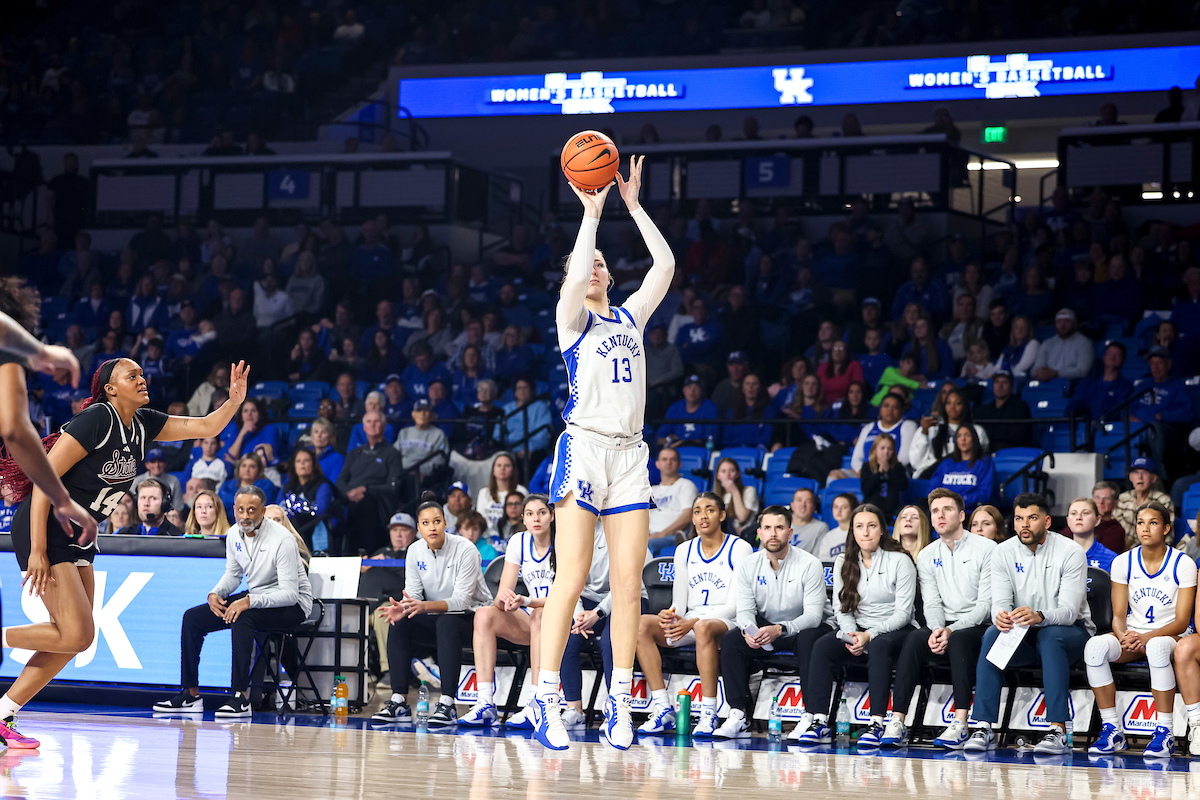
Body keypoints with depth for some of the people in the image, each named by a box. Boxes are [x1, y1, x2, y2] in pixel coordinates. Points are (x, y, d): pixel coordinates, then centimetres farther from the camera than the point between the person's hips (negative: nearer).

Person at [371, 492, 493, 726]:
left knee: (446, 623, -38)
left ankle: (447, 705, -42)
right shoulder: (415, 551, -1)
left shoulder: (465, 550, -18)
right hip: (436, 619, 5)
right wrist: (402, 608, -28)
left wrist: (425, 606, -40)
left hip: (472, 617, -5)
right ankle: (398, 702, -24)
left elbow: (461, 600, -24)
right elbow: (413, 594, -3)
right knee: (399, 625, -21)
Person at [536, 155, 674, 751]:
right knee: (571, 578, -12)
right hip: (584, 445, -5)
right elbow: (576, 274, -15)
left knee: (628, 581, -1)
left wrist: (633, 205, 10)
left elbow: (665, 265, 9)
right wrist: (592, 212, -8)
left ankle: (620, 701, 2)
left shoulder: (630, 316, 19)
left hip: (630, 452, 5)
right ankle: (546, 701, -12)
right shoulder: (572, 319, 5)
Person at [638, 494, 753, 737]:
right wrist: (670, 615, -14)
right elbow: (679, 603, 12)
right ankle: (663, 710, -26)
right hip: (689, 624, 5)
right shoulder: (684, 551, 14)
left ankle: (709, 714, -37)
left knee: (704, 627, -41)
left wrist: (693, 622, -22)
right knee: (642, 624, -23)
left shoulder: (739, 548, -2)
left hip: (727, 623, -5)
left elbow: (735, 605, -10)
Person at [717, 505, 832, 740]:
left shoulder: (809, 565, -17)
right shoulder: (747, 566, -4)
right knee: (730, 640, -22)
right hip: (766, 626, 4)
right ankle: (739, 715, -25)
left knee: (808, 640, -38)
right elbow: (745, 610, -7)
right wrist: (748, 631, -33)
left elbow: (813, 615, -23)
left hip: (807, 627, -4)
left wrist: (779, 630, -40)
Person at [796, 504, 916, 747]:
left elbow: (903, 613, -9)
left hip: (895, 632, -4)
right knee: (821, 646, -25)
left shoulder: (900, 561, -4)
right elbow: (841, 608, 8)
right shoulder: (843, 563, 11)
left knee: (879, 647, -38)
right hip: (857, 631, 4)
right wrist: (851, 635, -13)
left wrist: (869, 636, -21)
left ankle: (877, 723, -43)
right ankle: (819, 721, -31)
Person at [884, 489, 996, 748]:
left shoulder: (986, 549, -1)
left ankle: (960, 725, -43)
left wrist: (952, 630, -20)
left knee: (959, 639, -37)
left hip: (977, 627, -3)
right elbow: (932, 603, 5)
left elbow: (986, 604, -8)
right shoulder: (927, 556, 14)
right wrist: (936, 630, -18)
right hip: (943, 628, 3)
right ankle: (897, 722, -35)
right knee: (914, 638, -28)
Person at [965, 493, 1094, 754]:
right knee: (993, 634, -28)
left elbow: (1069, 610, -23)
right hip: (1024, 636, 3)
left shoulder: (1070, 553, -14)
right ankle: (985, 728, -32)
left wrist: (1039, 616, -45)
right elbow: (1000, 602, -11)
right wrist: (1000, 616, -38)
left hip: (1072, 631, -3)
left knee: (1050, 635, -38)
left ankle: (1059, 731, -42)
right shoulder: (1003, 553, -3)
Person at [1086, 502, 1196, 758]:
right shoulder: (1123, 562, 3)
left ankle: (1165, 732, -32)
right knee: (1095, 646, -30)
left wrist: (1147, 637, -26)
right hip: (1132, 635, 3)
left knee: (1157, 647, -41)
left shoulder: (1183, 564, -6)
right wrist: (1124, 637, -22)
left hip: (1171, 636, -3)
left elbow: (1182, 622, -10)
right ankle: (1112, 730, -23)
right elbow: (1118, 615, 2)